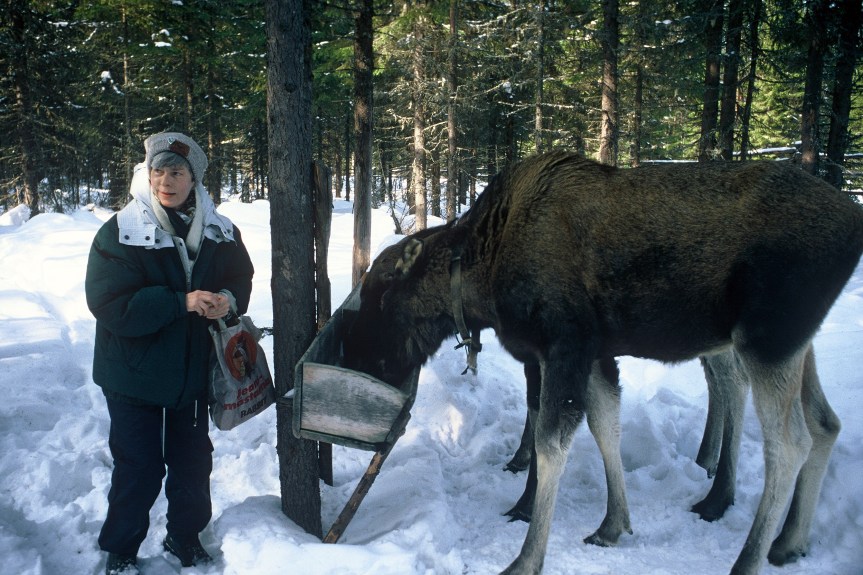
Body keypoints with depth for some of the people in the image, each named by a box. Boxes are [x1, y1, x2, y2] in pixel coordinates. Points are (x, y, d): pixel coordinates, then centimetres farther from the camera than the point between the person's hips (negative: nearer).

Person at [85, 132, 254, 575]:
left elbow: (241, 278, 10)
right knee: (138, 467, 4)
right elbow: (110, 304, -21)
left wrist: (228, 299, -15)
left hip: (194, 371, 4)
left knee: (192, 460, 16)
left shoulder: (218, 231, 0)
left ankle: (185, 537, 37)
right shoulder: (119, 233, -12)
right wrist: (182, 302, -29)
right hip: (134, 372, -4)